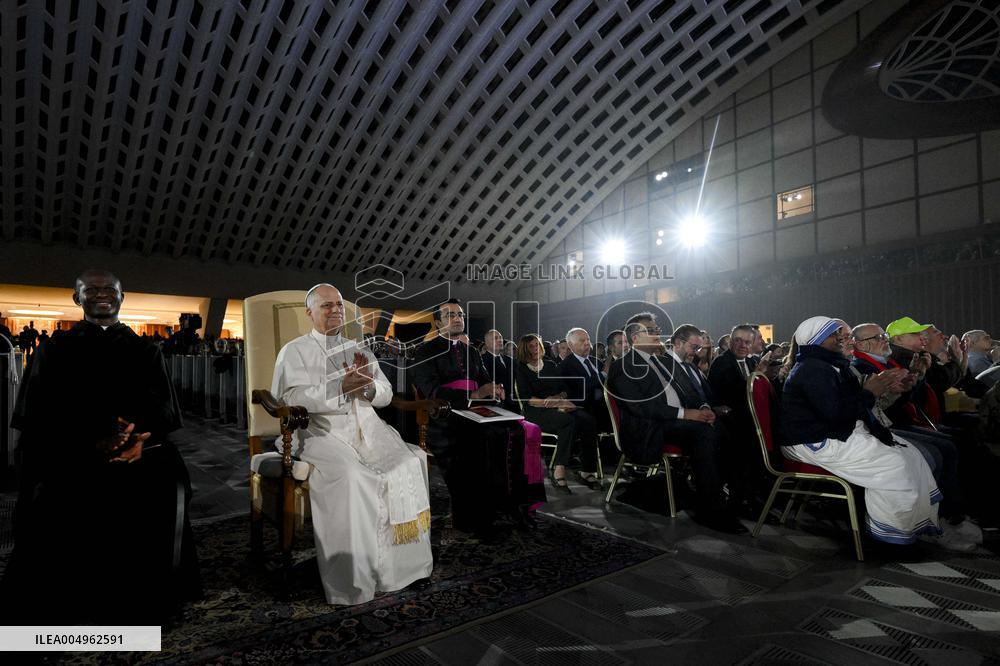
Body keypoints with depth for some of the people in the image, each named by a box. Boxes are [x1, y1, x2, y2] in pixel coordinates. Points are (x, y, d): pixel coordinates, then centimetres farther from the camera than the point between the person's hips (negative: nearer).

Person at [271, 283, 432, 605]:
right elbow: (293, 399, -9)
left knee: (410, 464, -21)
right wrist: (341, 388, -19)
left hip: (368, 429, 5)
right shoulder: (295, 351, 7)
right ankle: (354, 579, -20)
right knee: (349, 477, -33)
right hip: (323, 432, -4)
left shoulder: (359, 350, 21)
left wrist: (368, 385, -9)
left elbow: (386, 395, 14)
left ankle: (401, 561, -9)